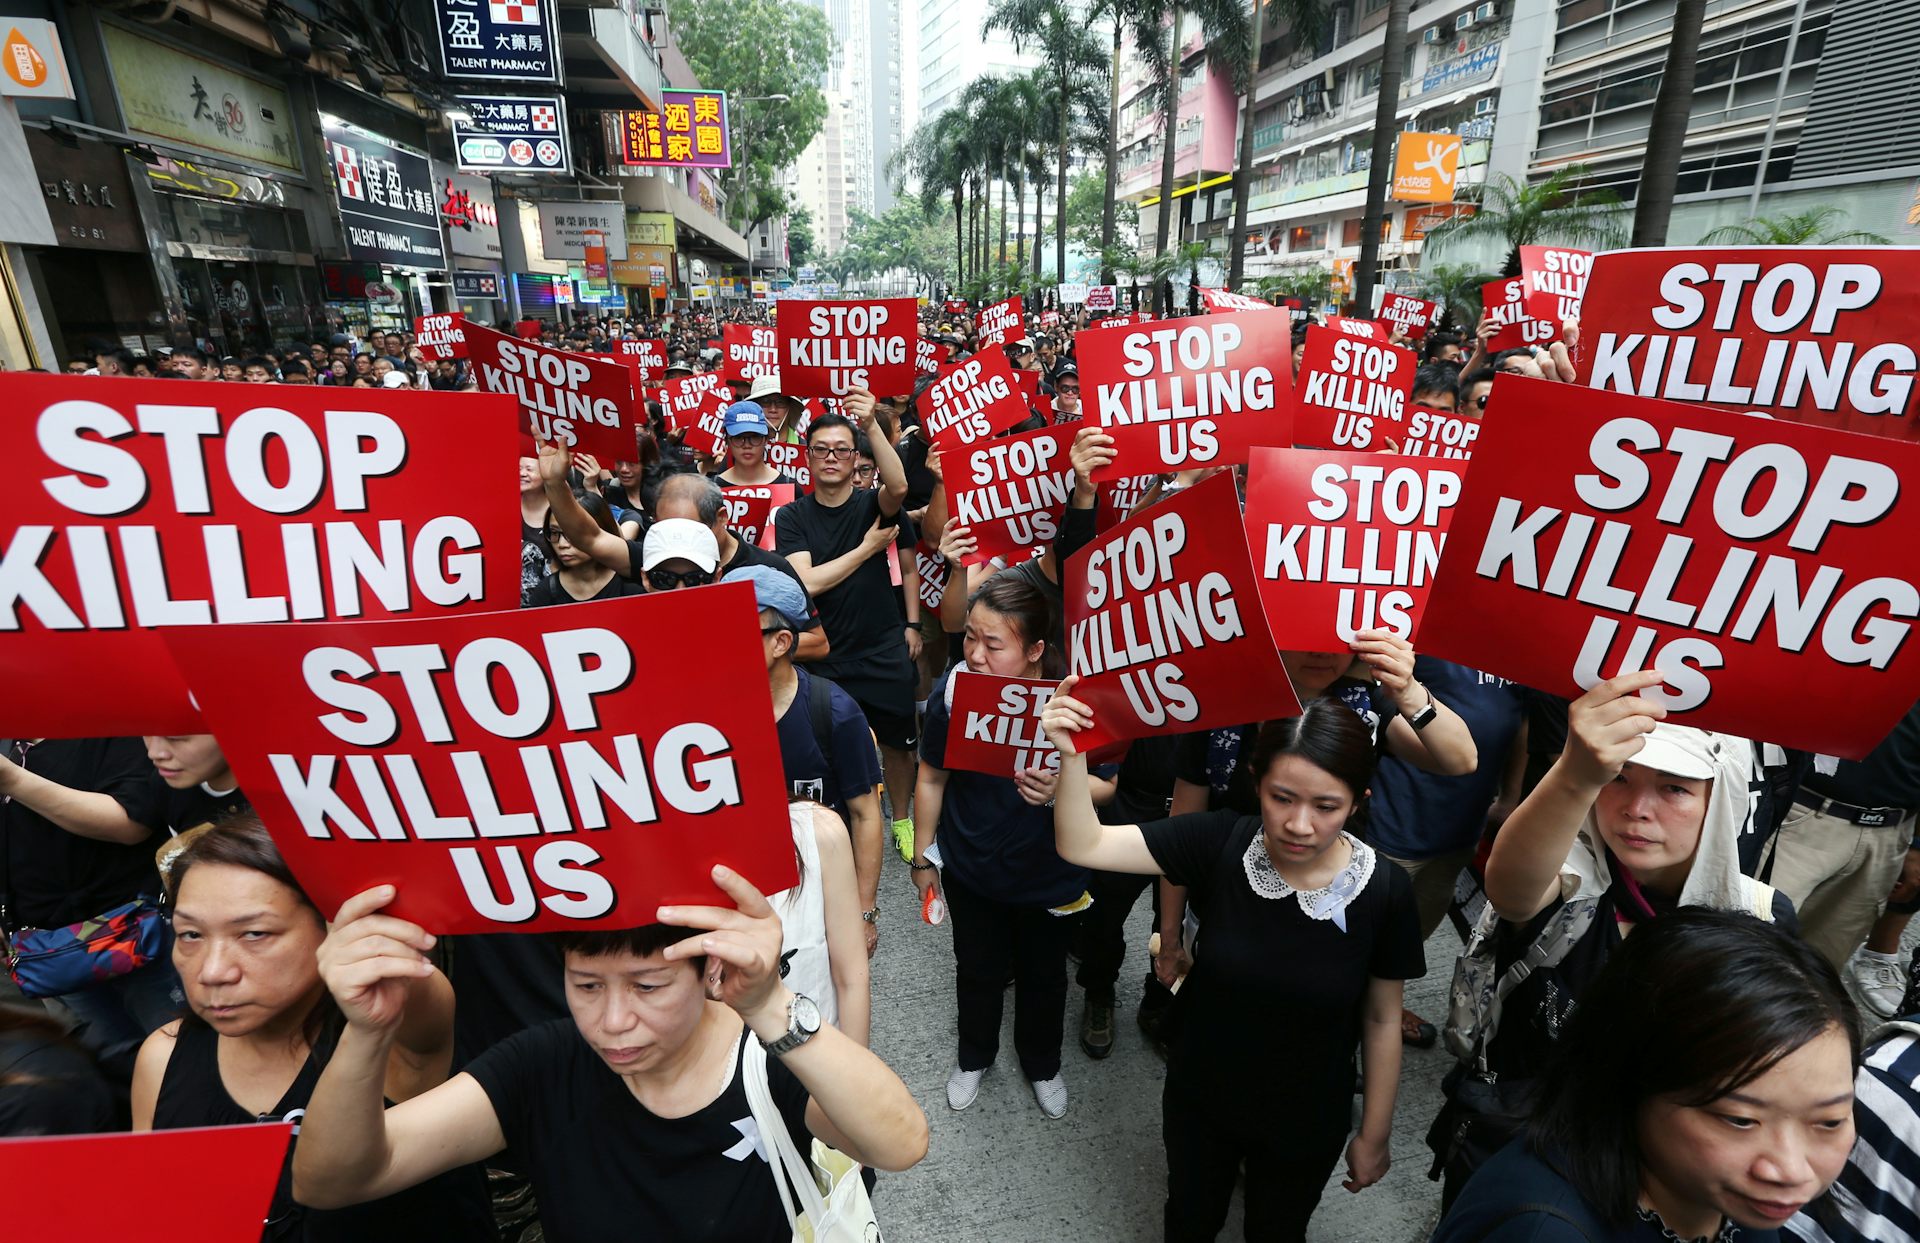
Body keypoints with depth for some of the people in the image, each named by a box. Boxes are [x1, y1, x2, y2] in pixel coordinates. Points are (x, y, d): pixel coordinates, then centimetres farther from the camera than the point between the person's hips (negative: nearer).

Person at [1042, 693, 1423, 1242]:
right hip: (1198, 1103, 1)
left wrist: (1374, 1136, 2)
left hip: (1305, 1128, 0)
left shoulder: (1385, 890, -23)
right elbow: (1082, 846, -26)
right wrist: (1072, 756, -43)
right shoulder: (1220, 843, -24)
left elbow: (1382, 1021, -8)